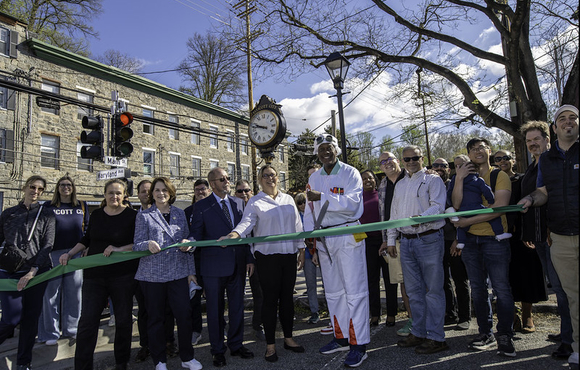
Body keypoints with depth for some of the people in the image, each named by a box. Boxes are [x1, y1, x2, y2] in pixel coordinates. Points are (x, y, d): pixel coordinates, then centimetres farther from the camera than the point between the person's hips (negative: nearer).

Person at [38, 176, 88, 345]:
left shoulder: (82, 206, 12)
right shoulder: (49, 207, 6)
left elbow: (87, 228, 14)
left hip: (76, 253, 2)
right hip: (54, 253, -2)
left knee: (73, 292, 7)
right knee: (51, 292, 0)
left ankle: (71, 328, 20)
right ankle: (50, 333, 12)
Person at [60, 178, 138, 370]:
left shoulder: (132, 215, -5)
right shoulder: (96, 214, 8)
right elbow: (87, 239, 21)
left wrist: (120, 249, -18)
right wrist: (69, 254, 14)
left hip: (123, 275, -3)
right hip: (94, 275, 3)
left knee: (123, 320, 8)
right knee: (87, 320, 0)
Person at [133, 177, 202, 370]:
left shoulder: (180, 214, 10)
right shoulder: (144, 216, 3)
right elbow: (137, 245, -2)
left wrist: (190, 270, 10)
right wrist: (148, 245, -26)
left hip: (178, 273, 2)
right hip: (152, 274, -2)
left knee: (184, 314, 0)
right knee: (156, 318, 7)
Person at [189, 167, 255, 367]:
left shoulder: (237, 203, 8)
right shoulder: (201, 206, -4)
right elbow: (196, 233, -6)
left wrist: (249, 258, 7)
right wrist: (189, 243, -29)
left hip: (238, 265, 4)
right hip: (214, 266, -3)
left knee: (237, 307, 15)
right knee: (215, 310, 9)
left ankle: (236, 345, 33)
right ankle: (218, 350, 27)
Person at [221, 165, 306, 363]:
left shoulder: (288, 199, 13)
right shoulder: (255, 202, 0)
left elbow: (297, 225, 14)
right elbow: (247, 221, -16)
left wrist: (301, 249, 11)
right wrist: (234, 234, -36)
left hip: (289, 254, 4)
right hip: (267, 256, -4)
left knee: (287, 297, 12)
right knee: (270, 299, 3)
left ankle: (288, 338, 28)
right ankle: (270, 344, 16)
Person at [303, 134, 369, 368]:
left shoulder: (350, 173, -5)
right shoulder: (314, 178, 13)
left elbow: (352, 203, -20)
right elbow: (310, 210, 15)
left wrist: (321, 197, -24)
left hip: (348, 236, -6)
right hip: (323, 237, 6)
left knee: (354, 290, -4)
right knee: (333, 291, 13)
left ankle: (359, 344, 4)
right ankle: (341, 338, 27)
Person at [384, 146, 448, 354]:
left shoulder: (433, 180, 0)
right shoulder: (399, 184, 19)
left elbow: (438, 206, -14)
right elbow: (394, 213, 20)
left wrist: (421, 217, -32)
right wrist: (390, 240, 15)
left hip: (429, 239, -6)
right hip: (406, 241, 7)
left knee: (433, 289, -1)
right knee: (413, 290, 12)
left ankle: (436, 337, 8)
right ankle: (418, 333, 23)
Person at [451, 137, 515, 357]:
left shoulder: (500, 176, 0)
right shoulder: (466, 178, 10)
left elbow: (499, 207, -15)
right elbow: (456, 206, -6)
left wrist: (467, 221, -17)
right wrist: (459, 178, -13)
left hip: (495, 239, -3)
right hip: (471, 240, 4)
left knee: (501, 289, -2)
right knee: (478, 289, 10)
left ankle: (505, 336, 12)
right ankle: (486, 333, 22)